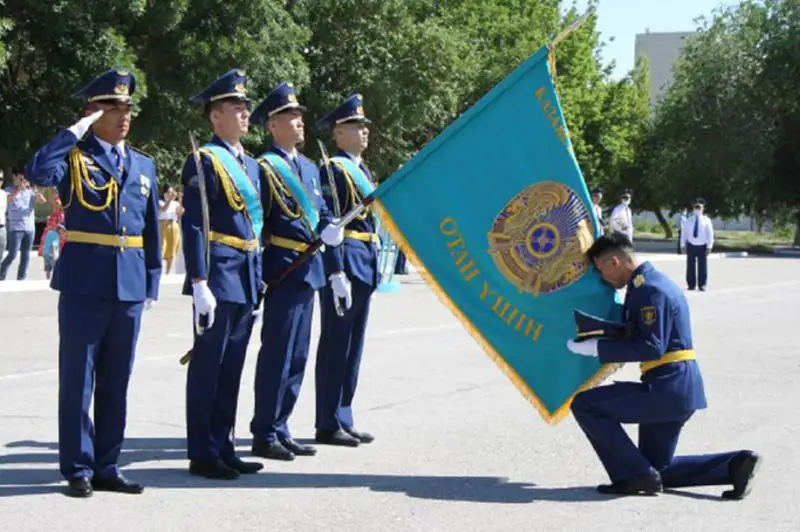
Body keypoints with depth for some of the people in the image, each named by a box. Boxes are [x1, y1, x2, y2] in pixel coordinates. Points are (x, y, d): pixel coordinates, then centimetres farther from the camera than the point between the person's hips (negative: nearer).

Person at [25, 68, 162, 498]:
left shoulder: (143, 166, 14)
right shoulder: (74, 157, -1)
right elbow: (38, 172, -24)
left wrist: (152, 283, 11)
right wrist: (77, 131, -17)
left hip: (129, 285, 5)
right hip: (84, 283, -5)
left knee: (116, 382, 9)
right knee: (78, 380, 0)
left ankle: (106, 467, 17)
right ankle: (78, 470, 7)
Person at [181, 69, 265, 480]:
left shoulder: (250, 164, 18)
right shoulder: (204, 161, -8)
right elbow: (193, 226, -14)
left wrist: (259, 280, 20)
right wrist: (199, 284, -20)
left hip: (247, 280, 8)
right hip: (219, 276, -8)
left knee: (232, 367, 12)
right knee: (208, 365, -3)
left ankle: (222, 447, 19)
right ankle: (202, 455, 3)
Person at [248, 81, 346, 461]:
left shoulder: (309, 168, 18)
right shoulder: (265, 167, -8)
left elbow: (323, 215, 19)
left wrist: (330, 229, 0)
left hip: (309, 271, 8)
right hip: (284, 269, -8)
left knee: (297, 356, 11)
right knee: (277, 354, -6)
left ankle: (280, 429, 18)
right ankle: (265, 436, 0)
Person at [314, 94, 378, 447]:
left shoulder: (362, 170, 19)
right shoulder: (332, 169, -10)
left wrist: (376, 268, 19)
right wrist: (337, 273, -22)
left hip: (364, 267, 9)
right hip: (344, 263, -9)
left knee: (353, 345, 12)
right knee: (336, 344, -4)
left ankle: (343, 420, 19)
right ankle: (329, 425, 1)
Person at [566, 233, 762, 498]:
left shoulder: (649, 290, -16)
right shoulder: (651, 282, 16)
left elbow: (651, 348, -23)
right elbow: (635, 333, 19)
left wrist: (598, 347, -19)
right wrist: (598, 329, 7)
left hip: (668, 388, -11)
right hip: (679, 389, 11)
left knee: (584, 405, -9)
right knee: (656, 468, 19)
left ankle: (634, 476, -7)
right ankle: (735, 464, 10)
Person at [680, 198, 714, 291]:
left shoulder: (706, 220, 2)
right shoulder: (688, 220, 5)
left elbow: (710, 234, 0)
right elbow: (684, 232, 8)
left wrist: (709, 247, -6)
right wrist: (683, 245, 2)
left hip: (702, 246, -1)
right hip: (691, 245, 1)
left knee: (702, 266, -2)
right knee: (690, 266, 2)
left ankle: (702, 285, 6)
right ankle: (691, 285, 9)